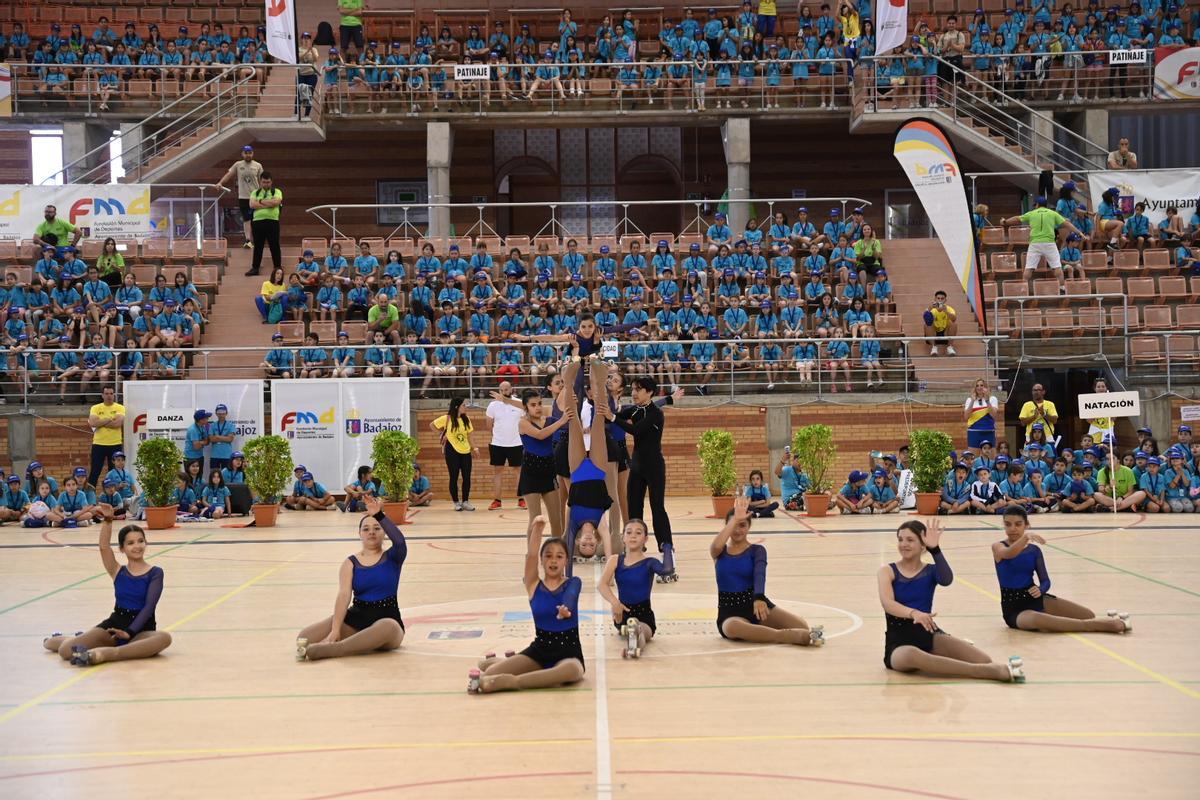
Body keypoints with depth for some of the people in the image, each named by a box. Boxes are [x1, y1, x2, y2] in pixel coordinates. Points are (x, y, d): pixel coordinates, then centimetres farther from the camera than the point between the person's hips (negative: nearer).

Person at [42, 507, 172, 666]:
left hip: (141, 629, -2)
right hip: (114, 625, 2)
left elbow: (149, 606, -9)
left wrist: (130, 632, -21)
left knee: (164, 637, -38)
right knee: (66, 651, -16)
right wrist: (107, 520, -22)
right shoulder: (118, 572, 9)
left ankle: (106, 653, -40)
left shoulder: (155, 573, 1)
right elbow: (104, 547, -8)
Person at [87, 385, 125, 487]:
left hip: (115, 444, 0)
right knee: (94, 472, 2)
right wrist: (110, 419, -12)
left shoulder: (120, 408, 1)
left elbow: (118, 423, -16)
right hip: (98, 444, 0)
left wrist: (100, 423, -11)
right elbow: (92, 422, -13)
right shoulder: (95, 408, 4)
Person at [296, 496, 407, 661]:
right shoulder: (351, 563, 5)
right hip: (356, 618, 2)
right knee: (304, 637, -18)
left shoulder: (392, 557, 3)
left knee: (387, 628, -43)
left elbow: (400, 541, -22)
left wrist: (379, 515, -31)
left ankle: (325, 649, -39)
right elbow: (343, 595, -10)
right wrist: (335, 630, -24)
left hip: (387, 619, -2)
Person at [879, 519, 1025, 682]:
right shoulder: (887, 571, 4)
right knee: (911, 656, -43)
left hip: (928, 633, 2)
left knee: (983, 660, -24)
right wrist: (913, 613, -34)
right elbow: (887, 603, -16)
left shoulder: (931, 570, 9)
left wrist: (935, 549, -26)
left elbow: (947, 580, -17)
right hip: (899, 641, -2)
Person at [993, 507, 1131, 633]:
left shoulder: (1034, 550, 6)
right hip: (1014, 609, -5)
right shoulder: (998, 547, -6)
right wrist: (1025, 537, -49)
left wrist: (1040, 589, -22)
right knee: (1037, 619, -40)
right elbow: (1008, 554, -30)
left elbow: (1045, 581, 2)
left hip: (1036, 598, 5)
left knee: (1088, 615, -12)